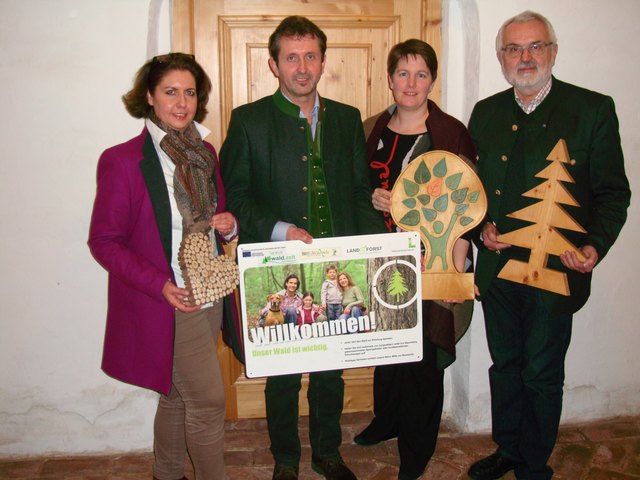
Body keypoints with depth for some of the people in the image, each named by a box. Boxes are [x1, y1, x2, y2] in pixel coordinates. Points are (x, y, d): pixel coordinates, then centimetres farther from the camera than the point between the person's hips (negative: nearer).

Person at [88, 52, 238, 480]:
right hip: (166, 302, -6)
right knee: (207, 400, -2)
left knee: (178, 396, 20)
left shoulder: (204, 152, 7)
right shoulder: (122, 160, -13)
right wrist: (160, 285, -20)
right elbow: (104, 241, -10)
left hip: (208, 296, 6)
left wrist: (229, 224, -6)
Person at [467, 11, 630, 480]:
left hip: (555, 270, -4)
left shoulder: (593, 109, -4)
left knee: (542, 374, 9)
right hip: (497, 266, 4)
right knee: (505, 366, 18)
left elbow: (613, 191, -5)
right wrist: (481, 228, -5)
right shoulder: (486, 113, 8)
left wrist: (595, 246, -20)